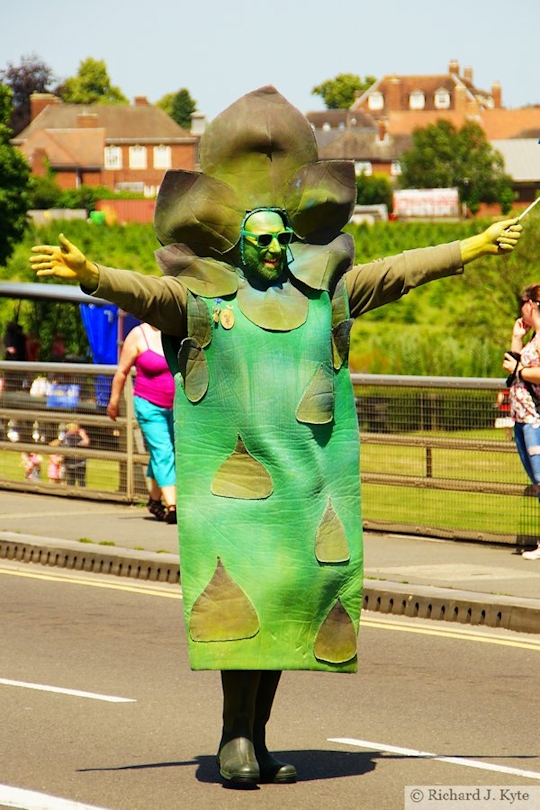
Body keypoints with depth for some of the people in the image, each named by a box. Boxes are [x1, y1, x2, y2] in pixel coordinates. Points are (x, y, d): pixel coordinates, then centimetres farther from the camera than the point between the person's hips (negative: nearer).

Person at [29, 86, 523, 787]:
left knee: (290, 600, 5)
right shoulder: (201, 300, 4)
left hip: (310, 471, 4)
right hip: (233, 468, -4)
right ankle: (236, 736, -10)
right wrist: (88, 274, -31)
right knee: (241, 596, -13)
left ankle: (256, 738, 12)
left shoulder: (327, 293, 15)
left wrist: (476, 247, 18)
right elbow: (144, 291, -12)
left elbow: (402, 271, 19)